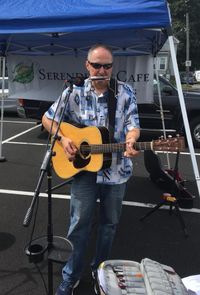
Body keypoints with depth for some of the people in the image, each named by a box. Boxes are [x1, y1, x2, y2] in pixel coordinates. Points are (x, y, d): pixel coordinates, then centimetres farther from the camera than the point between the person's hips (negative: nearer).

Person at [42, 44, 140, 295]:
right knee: (79, 223, 4)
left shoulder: (125, 93, -3)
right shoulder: (75, 92, -4)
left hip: (116, 170, 2)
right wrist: (63, 139, -14)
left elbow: (132, 125, -8)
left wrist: (130, 143, -31)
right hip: (84, 168, -1)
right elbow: (47, 119, 3)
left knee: (110, 222, 16)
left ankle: (100, 268, 40)